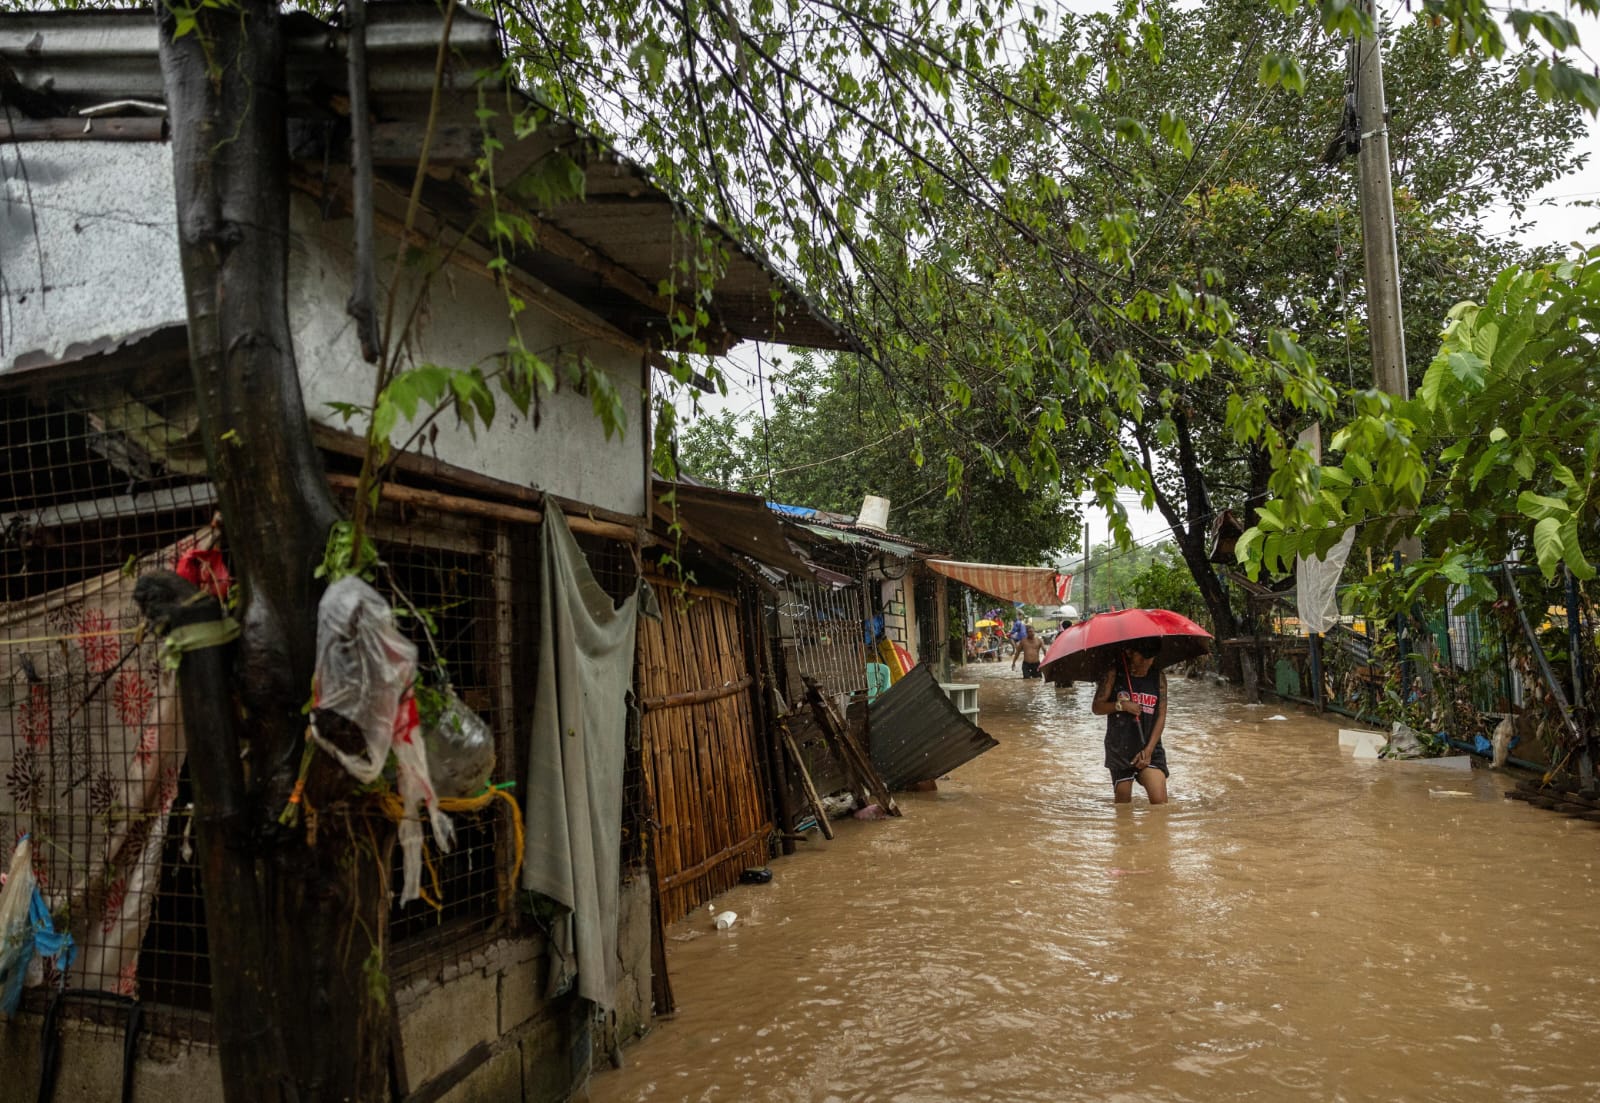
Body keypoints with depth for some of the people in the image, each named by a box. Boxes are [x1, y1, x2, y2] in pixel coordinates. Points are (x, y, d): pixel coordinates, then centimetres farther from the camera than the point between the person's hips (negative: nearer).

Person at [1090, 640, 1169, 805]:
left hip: (1149, 749, 1)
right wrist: (1121, 705, -19)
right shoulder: (1115, 674, -3)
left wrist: (1149, 749, -8)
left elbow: (1161, 715, 0)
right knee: (1123, 804, 7)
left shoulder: (1158, 677, 2)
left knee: (1160, 802, -14)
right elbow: (1097, 707, -2)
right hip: (1119, 749, -1)